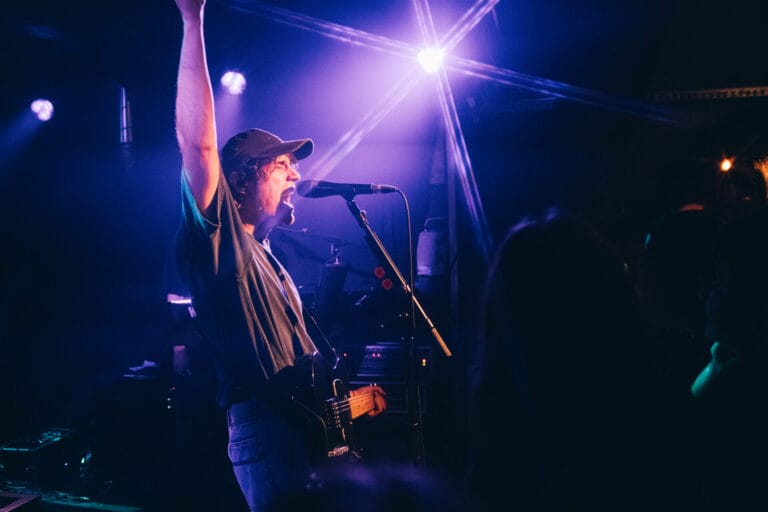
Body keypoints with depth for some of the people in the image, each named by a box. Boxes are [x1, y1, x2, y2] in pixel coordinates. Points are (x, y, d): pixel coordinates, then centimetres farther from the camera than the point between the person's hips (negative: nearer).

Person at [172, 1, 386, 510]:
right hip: (265, 430, -9)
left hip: (304, 424, 9)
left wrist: (347, 399, 22)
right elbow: (198, 141, -21)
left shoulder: (268, 262, 23)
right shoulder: (220, 238, -4)